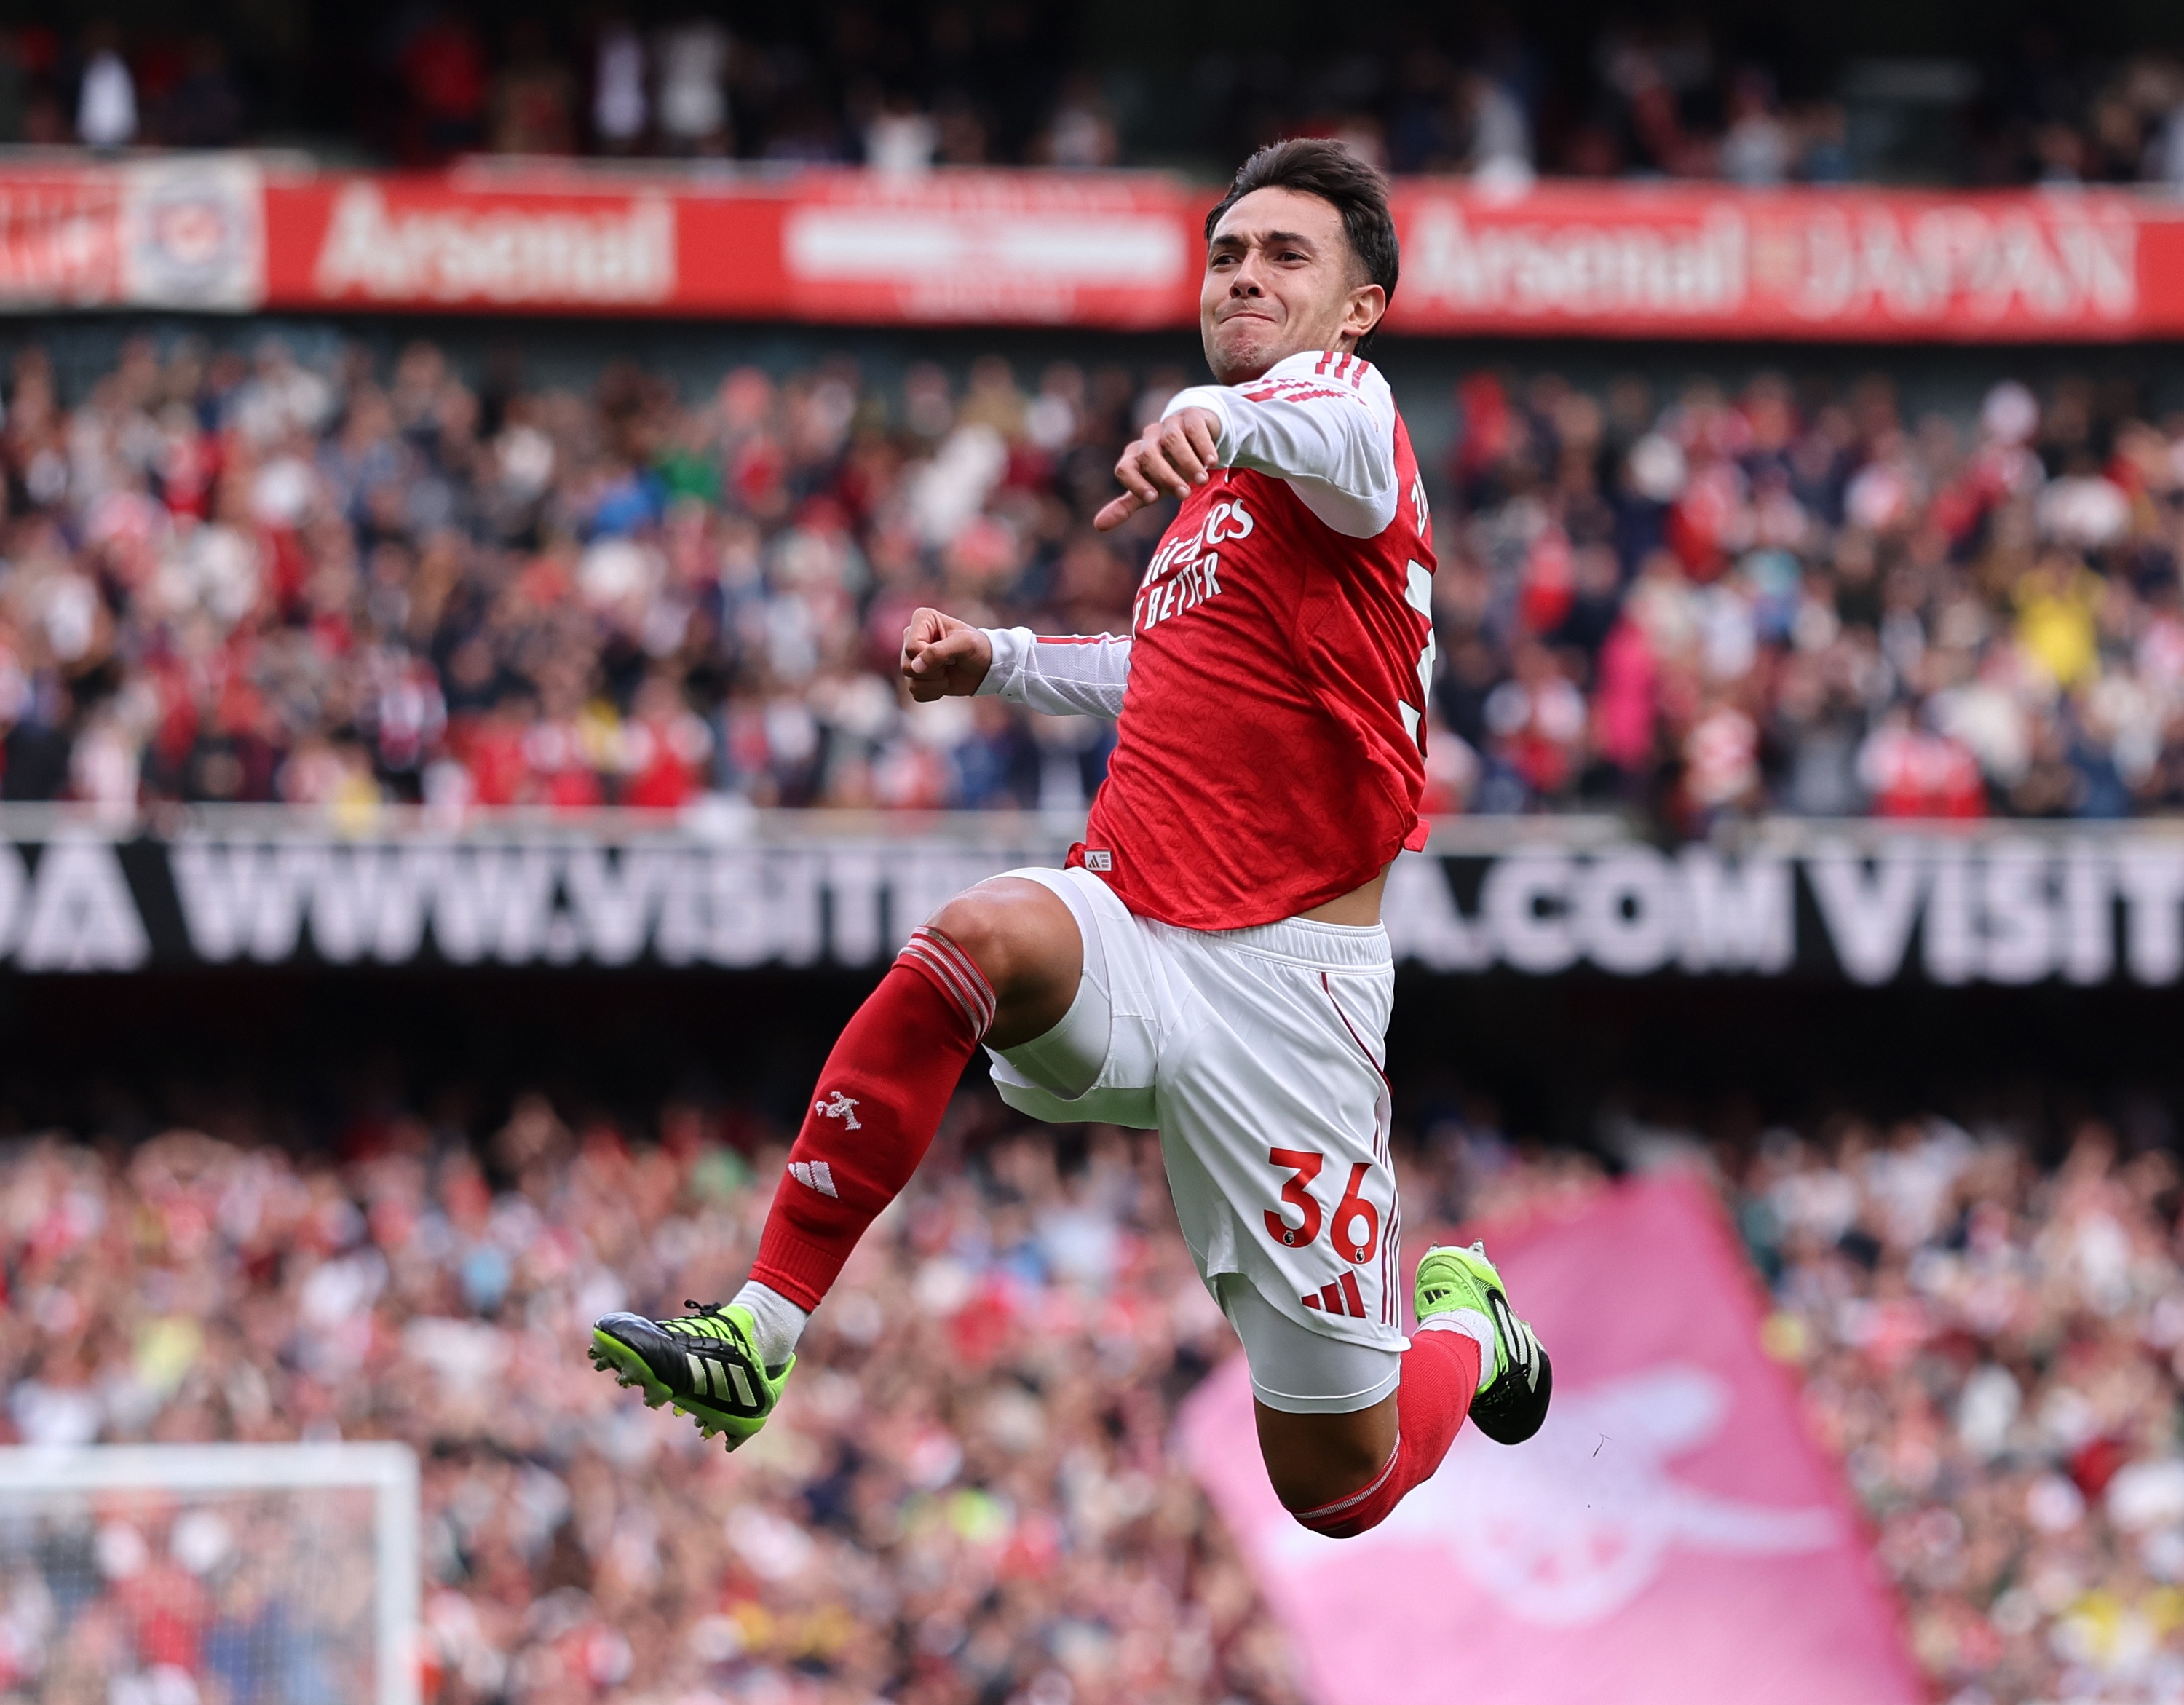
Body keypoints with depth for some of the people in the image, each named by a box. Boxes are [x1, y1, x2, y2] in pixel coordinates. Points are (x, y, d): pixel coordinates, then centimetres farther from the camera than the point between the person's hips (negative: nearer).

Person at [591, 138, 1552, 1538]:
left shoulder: (1343, 395, -5)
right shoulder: (1218, 488, 19)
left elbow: (1341, 432, -34)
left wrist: (1220, 418, -57)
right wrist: (1001, 661, 26)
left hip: (1286, 978, -6)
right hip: (1133, 933, 6)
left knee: (1340, 1487, -2)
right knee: (983, 935, -33)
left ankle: (1460, 1328, 35)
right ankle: (757, 1339, -35)